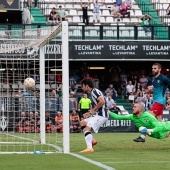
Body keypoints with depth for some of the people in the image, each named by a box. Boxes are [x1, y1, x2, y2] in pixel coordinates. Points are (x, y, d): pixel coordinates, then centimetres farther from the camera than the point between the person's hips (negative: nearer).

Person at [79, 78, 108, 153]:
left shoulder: (95, 91, -11)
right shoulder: (92, 93, 19)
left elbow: (102, 101, -26)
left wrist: (93, 110, -17)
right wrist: (89, 113, 16)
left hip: (101, 115, -11)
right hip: (98, 115, 11)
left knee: (87, 128, -20)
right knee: (82, 123, 18)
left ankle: (89, 148, -27)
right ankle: (92, 140, 11)